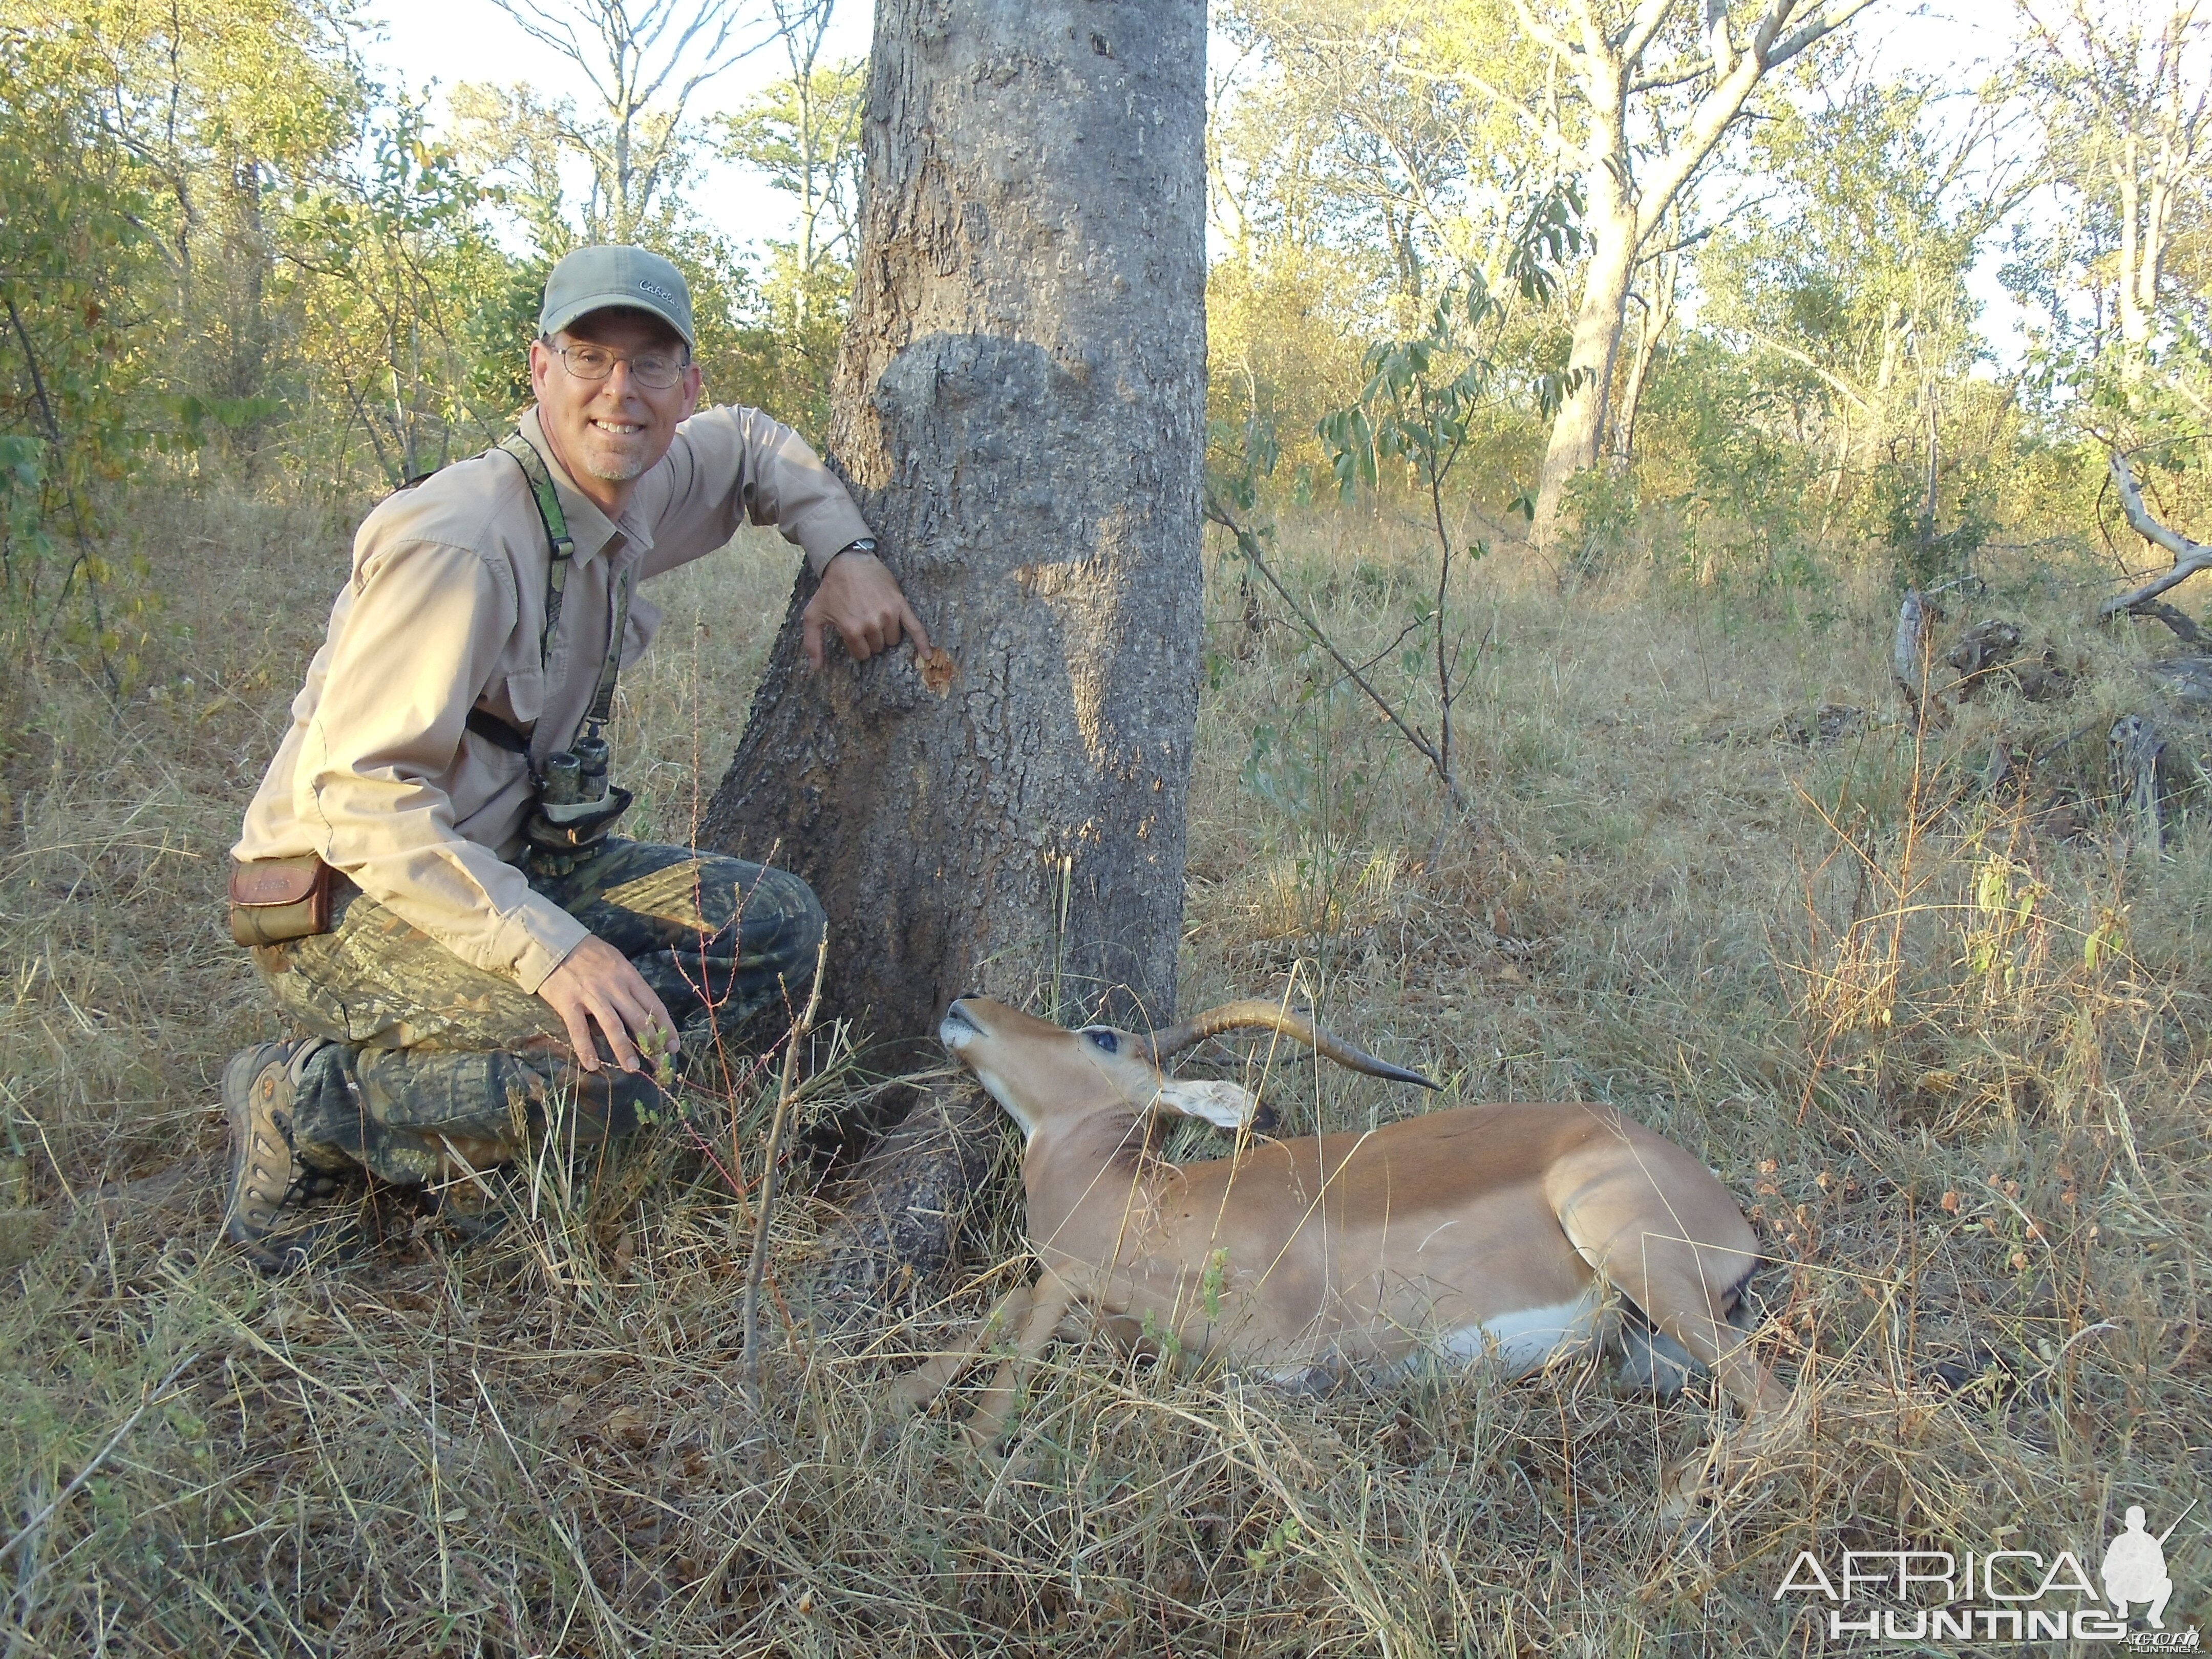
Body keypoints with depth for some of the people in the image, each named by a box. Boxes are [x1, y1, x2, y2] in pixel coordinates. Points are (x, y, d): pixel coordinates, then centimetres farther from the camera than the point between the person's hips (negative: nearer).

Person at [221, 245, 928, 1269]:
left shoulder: (642, 489, 2)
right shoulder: (457, 542, -24)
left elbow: (755, 447, 24)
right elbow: (360, 797, -27)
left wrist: (847, 553, 6)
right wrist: (546, 946, -35)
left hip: (503, 863, 9)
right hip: (341, 901, -9)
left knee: (777, 929, -5)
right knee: (617, 1055, -30)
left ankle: (458, 1134, 0)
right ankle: (306, 1105, -6)